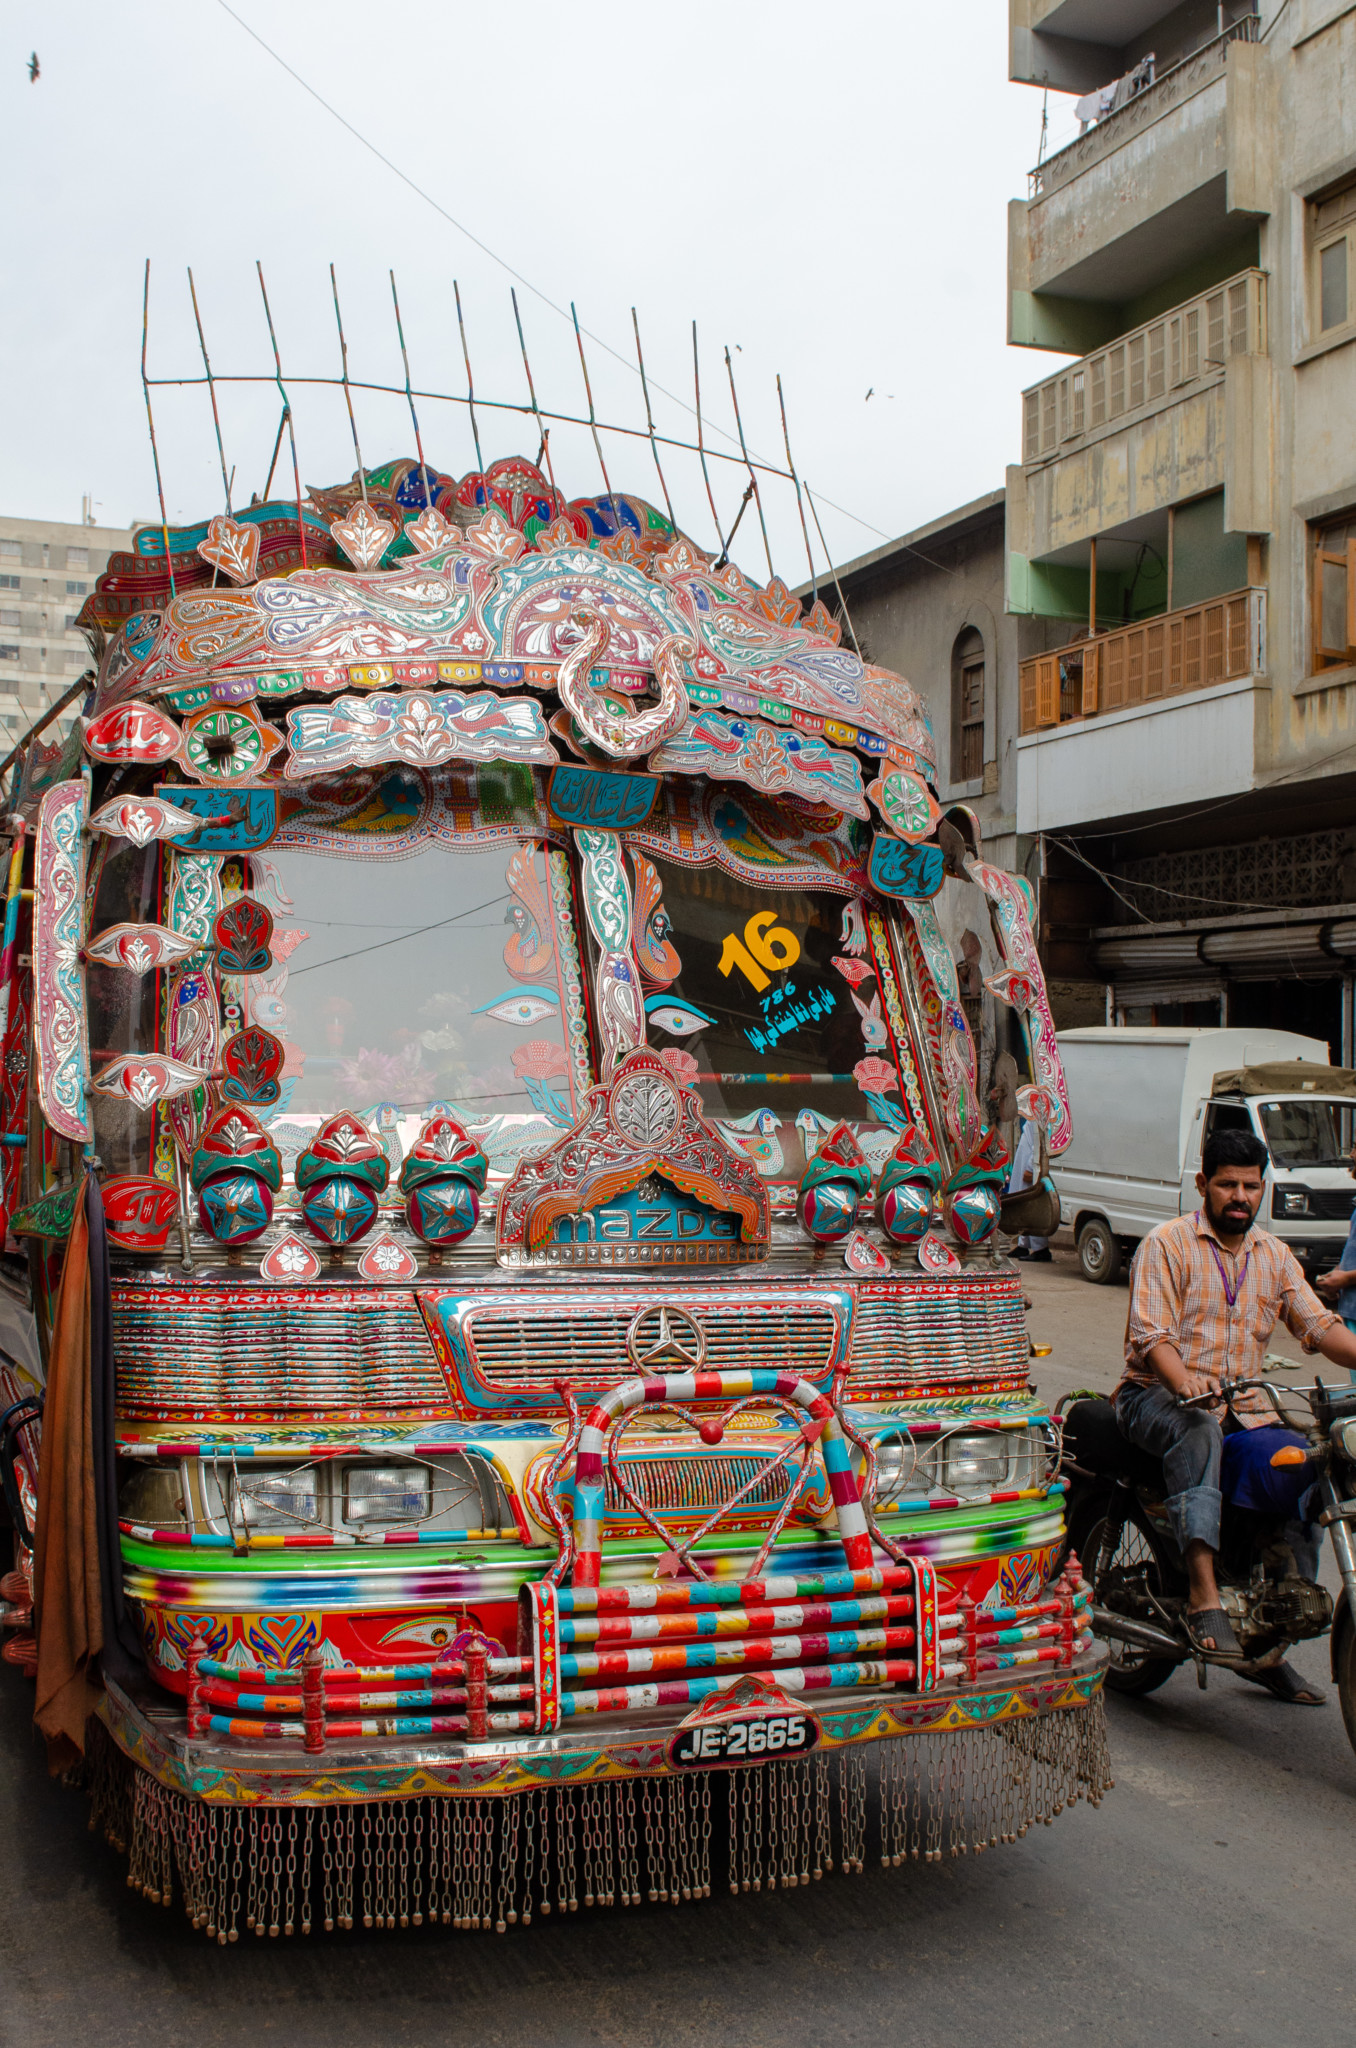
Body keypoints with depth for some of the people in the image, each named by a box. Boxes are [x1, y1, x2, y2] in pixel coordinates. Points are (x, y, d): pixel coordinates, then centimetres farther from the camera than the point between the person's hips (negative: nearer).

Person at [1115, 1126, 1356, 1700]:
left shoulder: (1274, 1255, 15)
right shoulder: (1167, 1244, -3)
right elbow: (1151, 1334, -13)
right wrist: (1185, 1381, -34)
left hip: (1243, 1408, 6)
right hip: (1157, 1396, -5)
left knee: (1307, 1469, -16)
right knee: (1197, 1433, -38)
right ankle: (1204, 1599, -42)